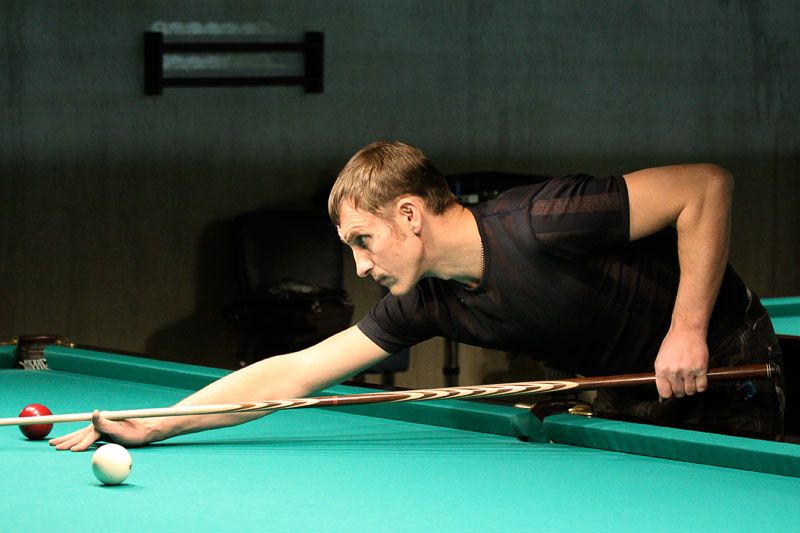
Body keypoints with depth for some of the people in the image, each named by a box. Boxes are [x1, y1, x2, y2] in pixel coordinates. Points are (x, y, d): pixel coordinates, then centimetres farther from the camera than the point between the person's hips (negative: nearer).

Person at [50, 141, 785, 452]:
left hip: (723, 375, -7)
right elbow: (294, 372, -5)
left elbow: (706, 186, -28)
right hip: (631, 398, 7)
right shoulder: (428, 304, -7)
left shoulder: (539, 224, -30)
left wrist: (688, 328, -30)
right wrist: (153, 426, -10)